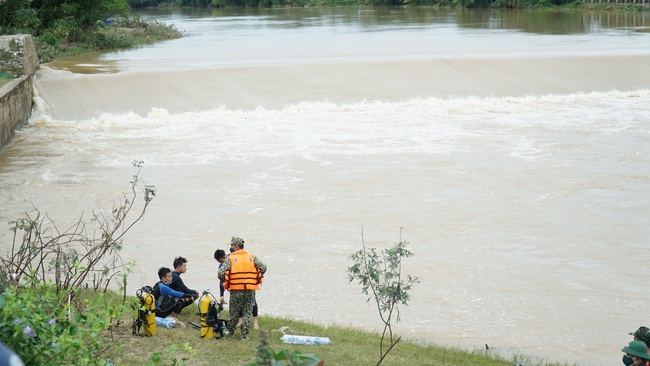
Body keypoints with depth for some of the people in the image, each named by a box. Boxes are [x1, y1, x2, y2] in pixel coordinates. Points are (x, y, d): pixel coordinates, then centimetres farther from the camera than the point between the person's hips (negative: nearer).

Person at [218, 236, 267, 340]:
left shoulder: (230, 258, -3)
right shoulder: (252, 257, 6)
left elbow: (221, 273, -11)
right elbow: (263, 267, -1)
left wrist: (225, 282, 9)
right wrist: (257, 280, 12)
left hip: (236, 290, -2)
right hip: (250, 291, 2)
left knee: (233, 312, 12)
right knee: (247, 313, 7)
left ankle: (230, 333, 25)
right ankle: (245, 336, 5)